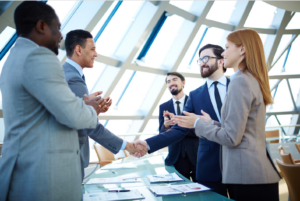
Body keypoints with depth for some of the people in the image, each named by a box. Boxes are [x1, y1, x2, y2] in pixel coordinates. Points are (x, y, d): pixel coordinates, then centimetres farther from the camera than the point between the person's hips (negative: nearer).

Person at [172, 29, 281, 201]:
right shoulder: (253, 80, 13)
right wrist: (210, 123, 15)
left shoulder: (241, 81, -15)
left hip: (247, 176, -9)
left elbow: (231, 138, -18)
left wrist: (198, 124, -5)